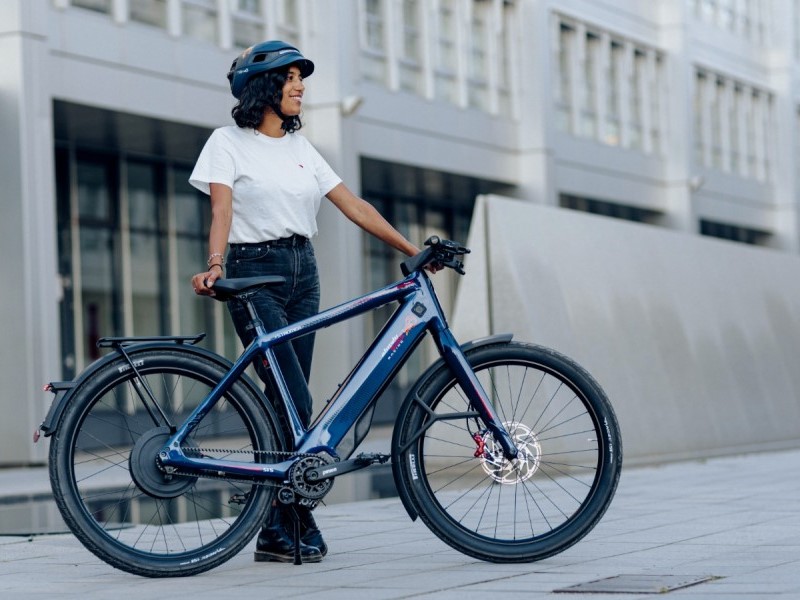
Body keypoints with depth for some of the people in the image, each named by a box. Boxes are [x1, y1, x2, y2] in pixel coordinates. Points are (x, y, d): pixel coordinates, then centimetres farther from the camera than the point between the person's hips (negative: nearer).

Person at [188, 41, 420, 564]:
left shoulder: (301, 147, 15)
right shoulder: (229, 142, -1)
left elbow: (354, 206, 12)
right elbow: (221, 209, -14)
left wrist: (412, 250, 6)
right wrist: (215, 265, -32)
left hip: (302, 272, 6)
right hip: (253, 273, -6)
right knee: (296, 402, -15)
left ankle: (277, 532, 5)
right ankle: (297, 524, -5)